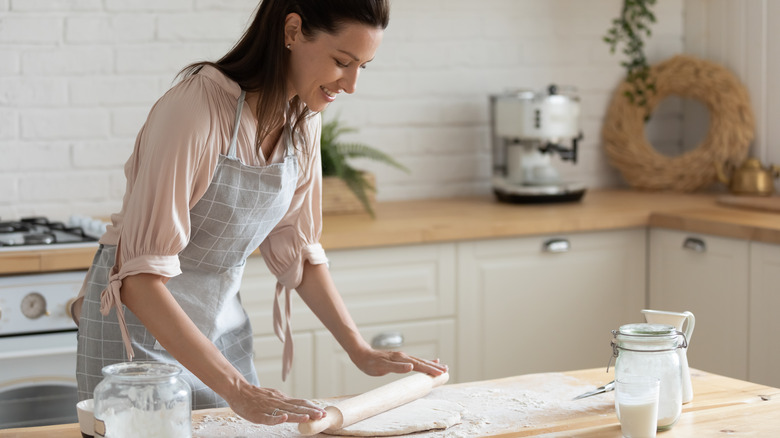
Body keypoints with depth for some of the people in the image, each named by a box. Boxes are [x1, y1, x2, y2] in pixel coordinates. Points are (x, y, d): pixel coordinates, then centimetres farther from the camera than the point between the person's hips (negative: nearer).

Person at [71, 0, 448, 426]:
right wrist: (237, 388, -36)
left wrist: (361, 351, 0)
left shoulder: (304, 117, -5)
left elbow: (297, 249, 7)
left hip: (222, 318, 6)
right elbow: (141, 276, -31)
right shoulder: (195, 107, -27)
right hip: (141, 323, -6)